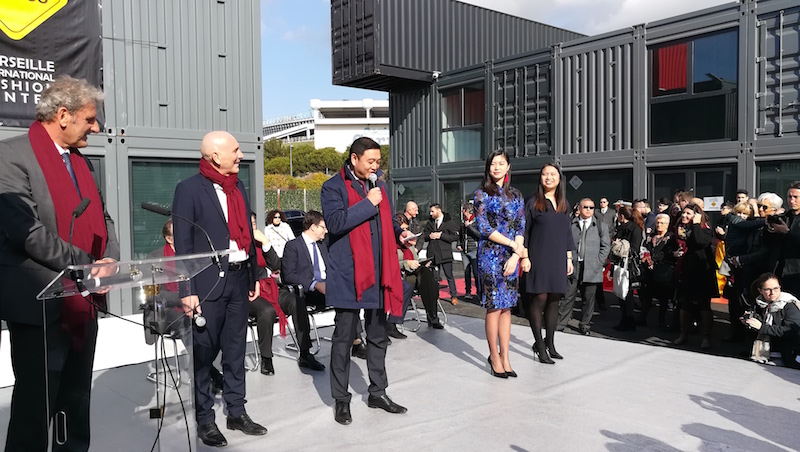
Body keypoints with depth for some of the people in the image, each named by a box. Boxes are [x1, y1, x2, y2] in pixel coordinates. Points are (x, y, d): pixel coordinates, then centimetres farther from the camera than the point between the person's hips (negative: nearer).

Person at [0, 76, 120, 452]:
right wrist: (88, 265, -18)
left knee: (77, 404, 18)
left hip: (83, 304, 8)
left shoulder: (79, 160, 13)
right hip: (40, 305, -7)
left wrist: (109, 261, -4)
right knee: (35, 410, 5)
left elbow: (101, 218, 14)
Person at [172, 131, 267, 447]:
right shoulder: (189, 189, -7)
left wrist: (254, 276, 15)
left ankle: (236, 413, 26)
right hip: (208, 282, -6)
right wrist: (187, 291, -14)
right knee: (203, 354, 4)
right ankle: (204, 420, 17)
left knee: (236, 350, 14)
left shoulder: (238, 187, 13)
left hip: (239, 280, 7)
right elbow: (183, 243, -10)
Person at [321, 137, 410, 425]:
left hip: (378, 273, 7)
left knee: (378, 336, 15)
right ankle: (341, 399, 16)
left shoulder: (379, 185, 16)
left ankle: (377, 393, 28)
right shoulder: (334, 187, -5)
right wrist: (368, 203, -17)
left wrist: (400, 233, 5)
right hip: (348, 274, -6)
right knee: (344, 337, 3)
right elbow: (335, 222, -20)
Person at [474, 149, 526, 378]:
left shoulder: (516, 195, 13)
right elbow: (484, 227, -7)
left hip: (511, 256, 4)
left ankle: (505, 358, 12)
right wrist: (514, 245, -10)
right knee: (495, 306, -3)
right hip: (490, 254, -4)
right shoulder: (482, 193, 1)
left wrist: (516, 255, -8)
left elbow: (520, 227, 7)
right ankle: (495, 357, 8)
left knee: (507, 306, 6)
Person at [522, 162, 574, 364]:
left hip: (558, 259, 5)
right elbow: (524, 231, -3)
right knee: (540, 298, -6)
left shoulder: (563, 204, 13)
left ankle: (550, 343, 16)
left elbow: (567, 232, 16)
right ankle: (539, 344, 4)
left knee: (554, 300, 7)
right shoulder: (533, 202, -2)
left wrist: (569, 258, 12)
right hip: (539, 257, -5)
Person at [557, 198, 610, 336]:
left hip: (592, 269, 1)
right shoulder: (571, 225, 8)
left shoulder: (601, 226, 9)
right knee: (567, 296, -1)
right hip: (573, 266, 0)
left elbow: (606, 246, 7)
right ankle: (560, 324, 5)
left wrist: (598, 263, -2)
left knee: (588, 299, 7)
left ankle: (585, 325, 20)